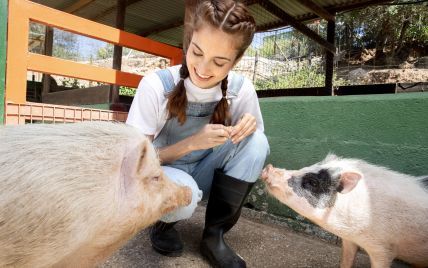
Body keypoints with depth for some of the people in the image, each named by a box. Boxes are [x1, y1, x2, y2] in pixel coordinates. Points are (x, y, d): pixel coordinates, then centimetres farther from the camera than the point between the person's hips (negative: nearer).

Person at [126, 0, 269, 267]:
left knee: (255, 141, -21)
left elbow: (252, 149, -2)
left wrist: (249, 127, -26)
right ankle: (164, 222, 0)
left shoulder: (242, 89, -14)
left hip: (203, 176, 4)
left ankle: (214, 235, -9)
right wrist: (191, 143, -33)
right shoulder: (156, 85, -23)